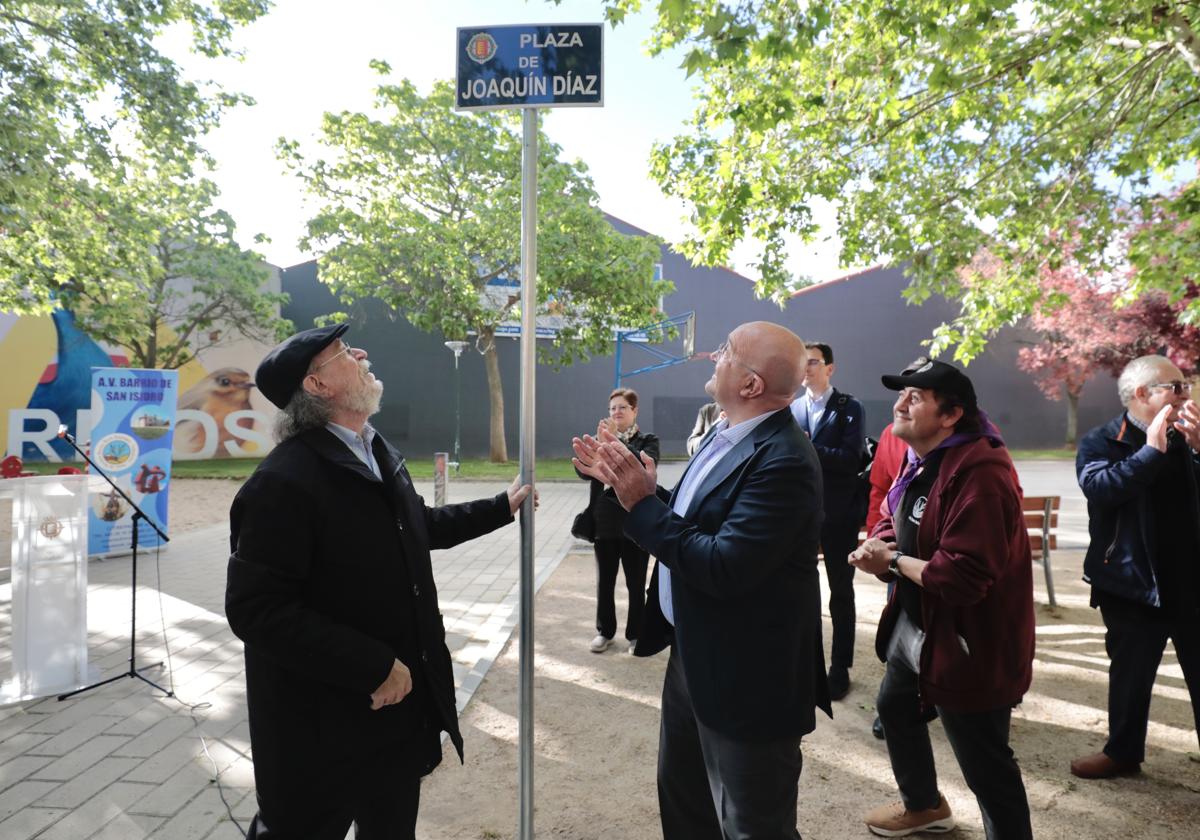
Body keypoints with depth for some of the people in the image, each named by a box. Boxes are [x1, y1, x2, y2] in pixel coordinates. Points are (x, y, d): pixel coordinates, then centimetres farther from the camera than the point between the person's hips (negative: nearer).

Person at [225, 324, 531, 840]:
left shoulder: (379, 453, 4)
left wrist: (502, 507, 21)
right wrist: (375, 666, -26)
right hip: (324, 725, -8)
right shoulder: (283, 481, -24)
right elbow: (256, 608, -27)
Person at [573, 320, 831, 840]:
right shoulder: (725, 434, 3)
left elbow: (723, 567, -32)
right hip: (692, 655, 9)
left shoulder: (782, 459, -27)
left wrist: (643, 504, -25)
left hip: (744, 677, -9)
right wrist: (624, 482, 2)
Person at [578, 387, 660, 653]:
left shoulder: (647, 441, -1)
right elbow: (583, 471, -6)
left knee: (636, 584, 7)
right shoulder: (600, 439, 7)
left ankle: (636, 634, 22)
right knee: (604, 581, 13)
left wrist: (616, 442, -25)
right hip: (604, 523, 3)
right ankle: (605, 631, 28)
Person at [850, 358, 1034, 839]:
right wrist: (878, 544, -10)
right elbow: (898, 521, 14)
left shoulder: (978, 472, -28)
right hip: (914, 626, 11)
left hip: (966, 645, -11)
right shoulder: (922, 460, 5)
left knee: (985, 766, 3)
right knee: (894, 707, 28)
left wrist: (893, 561, -19)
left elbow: (962, 575, -34)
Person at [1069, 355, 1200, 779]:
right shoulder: (1100, 442, -6)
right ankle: (1123, 751, 32)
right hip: (1133, 583, -2)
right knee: (1130, 675, 14)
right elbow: (1100, 489, -24)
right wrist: (1152, 449, -24)